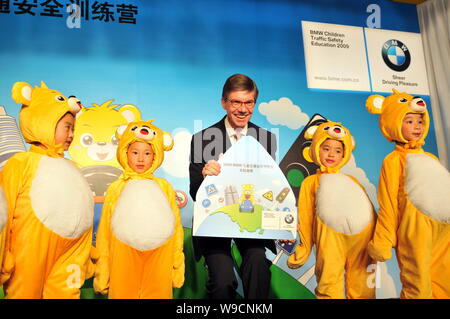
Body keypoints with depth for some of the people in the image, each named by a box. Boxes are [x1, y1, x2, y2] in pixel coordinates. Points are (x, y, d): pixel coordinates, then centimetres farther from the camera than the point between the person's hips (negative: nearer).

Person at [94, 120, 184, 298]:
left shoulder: (164, 187, 3)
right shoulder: (116, 188, 3)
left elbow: (176, 227, 7)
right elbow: (104, 231, 7)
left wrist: (178, 267, 9)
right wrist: (102, 273, 8)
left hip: (159, 262, 0)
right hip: (124, 261, 0)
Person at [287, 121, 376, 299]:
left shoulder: (351, 180, 22)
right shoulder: (311, 182, 13)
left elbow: (368, 208, 18)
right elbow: (305, 217, 13)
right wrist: (304, 250, 13)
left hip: (360, 237, 3)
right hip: (330, 237, -2)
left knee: (360, 285, 7)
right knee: (329, 284, -2)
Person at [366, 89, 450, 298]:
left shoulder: (430, 159, 17)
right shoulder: (395, 160, -3)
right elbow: (388, 203, -6)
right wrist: (383, 242, -6)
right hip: (415, 230, -7)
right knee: (418, 288, -2)